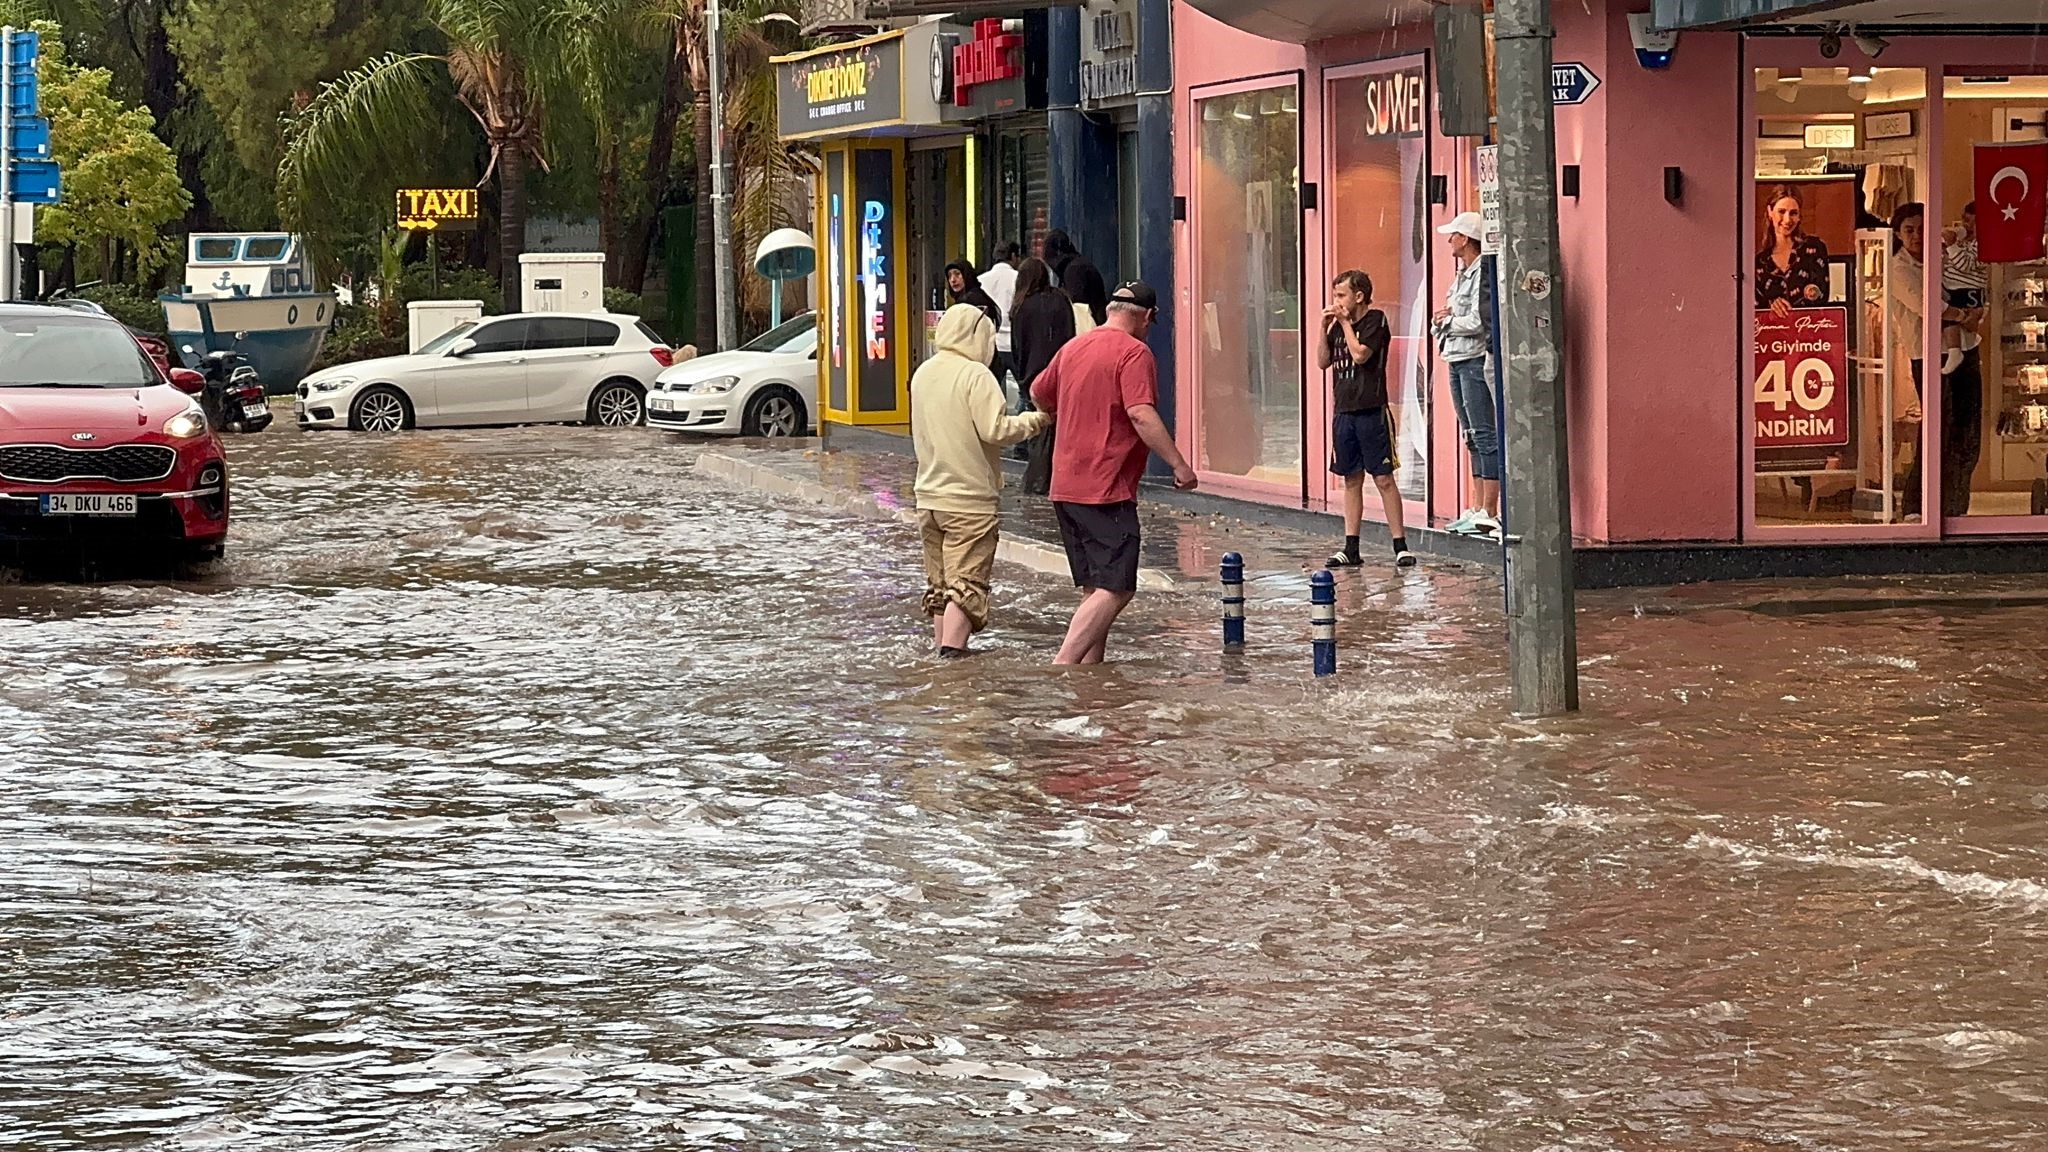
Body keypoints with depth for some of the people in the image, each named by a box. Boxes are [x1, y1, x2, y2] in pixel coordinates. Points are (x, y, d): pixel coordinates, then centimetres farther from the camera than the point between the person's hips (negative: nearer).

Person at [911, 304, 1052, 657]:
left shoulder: (923, 374, 10)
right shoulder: (975, 375, -14)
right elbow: (995, 430, -20)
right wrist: (1036, 420, -6)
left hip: (929, 496, 7)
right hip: (968, 499, -7)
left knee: (939, 581, 14)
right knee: (967, 580, -6)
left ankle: (942, 645, 17)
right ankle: (952, 649, -15)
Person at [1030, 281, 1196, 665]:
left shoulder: (1072, 348, 14)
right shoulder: (1134, 353, -9)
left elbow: (1039, 395, 30)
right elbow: (1142, 415, -21)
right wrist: (1179, 464, -19)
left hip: (1065, 488, 9)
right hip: (1108, 490, -9)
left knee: (1094, 589, 13)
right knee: (1115, 589, -10)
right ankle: (1062, 666, -21)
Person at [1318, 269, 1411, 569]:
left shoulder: (1375, 320, -7)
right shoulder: (1337, 325, 13)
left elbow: (1359, 355, -18)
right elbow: (1323, 362, 12)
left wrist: (1346, 323, -9)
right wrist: (1324, 328, 3)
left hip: (1371, 411, -7)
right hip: (1344, 411, 7)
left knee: (1383, 478, -6)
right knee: (1352, 479, 10)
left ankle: (1400, 546, -4)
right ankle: (1351, 548, 13)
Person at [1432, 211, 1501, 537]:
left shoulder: (1483, 273, -13)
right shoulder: (1462, 274, 17)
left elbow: (1478, 322, -21)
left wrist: (1448, 321, -6)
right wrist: (1445, 318, 2)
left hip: (1476, 361, -10)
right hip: (1457, 361, 10)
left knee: (1485, 436, -9)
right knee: (1473, 437, 12)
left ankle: (1489, 513, -11)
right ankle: (1477, 508, 15)